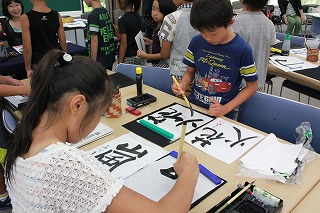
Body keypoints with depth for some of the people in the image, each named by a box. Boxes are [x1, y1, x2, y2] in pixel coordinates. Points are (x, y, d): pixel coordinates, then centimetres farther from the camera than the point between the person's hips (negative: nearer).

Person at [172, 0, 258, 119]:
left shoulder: (242, 50, -11)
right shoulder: (197, 42, -1)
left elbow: (252, 86, -2)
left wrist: (226, 108, -11)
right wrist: (183, 85, -9)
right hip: (192, 107, 3)